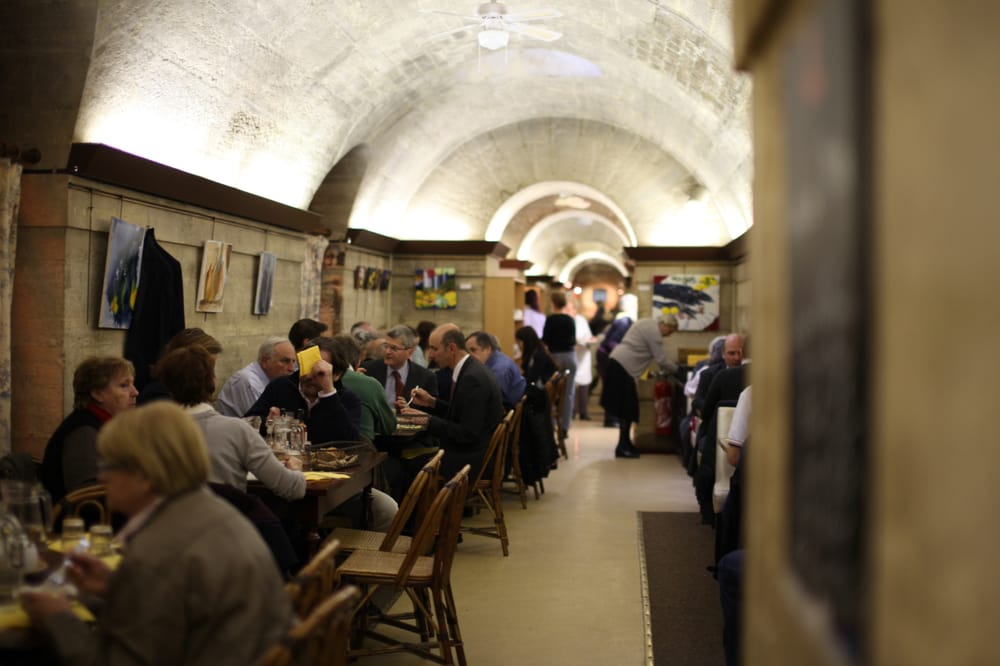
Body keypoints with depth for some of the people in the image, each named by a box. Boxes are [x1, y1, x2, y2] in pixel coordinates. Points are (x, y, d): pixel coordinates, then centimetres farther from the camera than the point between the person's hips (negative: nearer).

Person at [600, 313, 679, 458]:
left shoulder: (646, 324, 18)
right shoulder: (654, 331, -12)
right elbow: (661, 360, -13)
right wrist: (676, 368, 2)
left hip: (617, 361, 10)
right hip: (624, 367, -10)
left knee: (626, 408, 13)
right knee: (627, 408, -5)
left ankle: (624, 444, 19)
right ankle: (622, 448, -1)